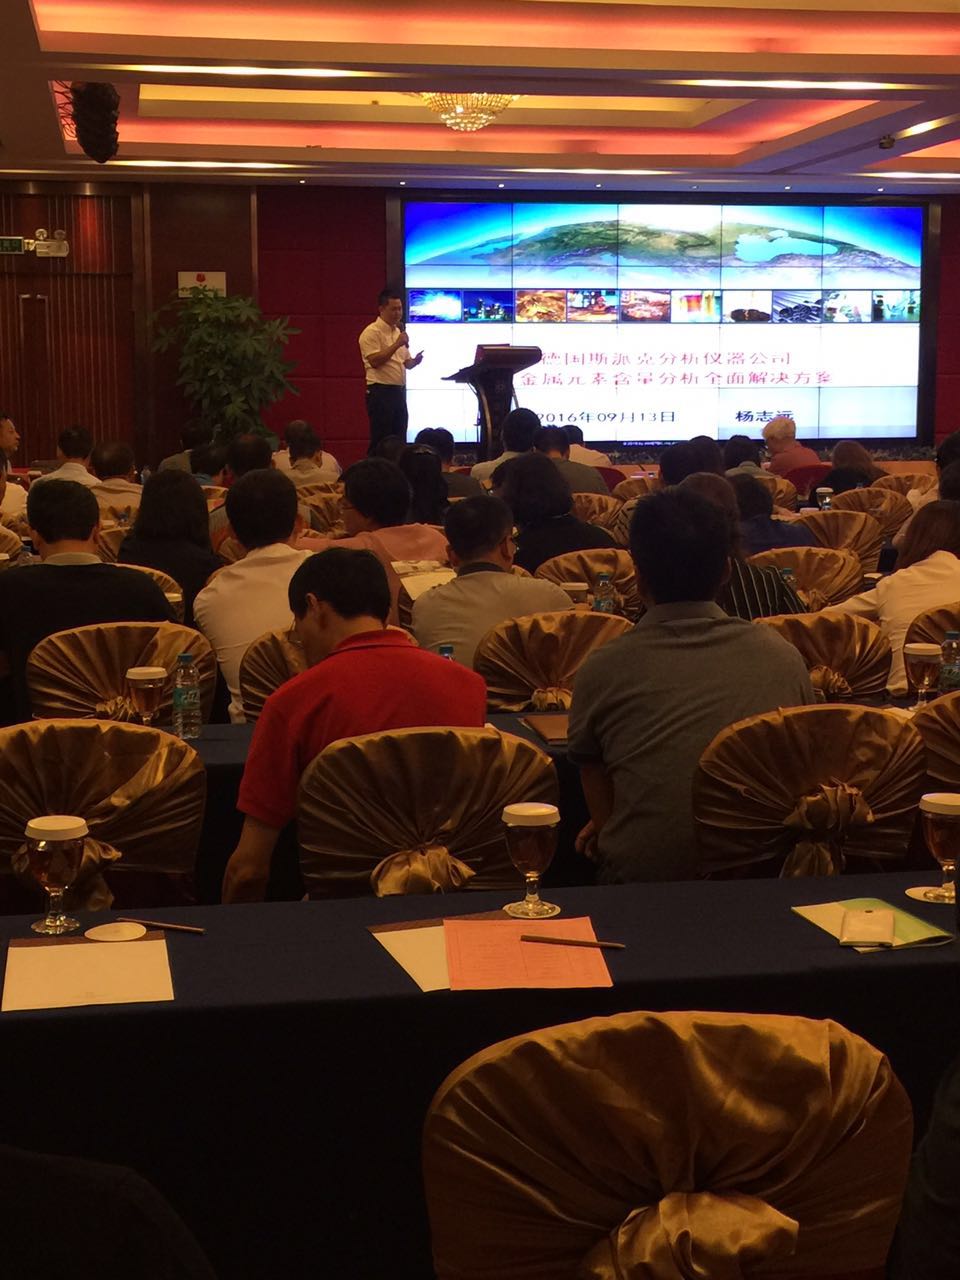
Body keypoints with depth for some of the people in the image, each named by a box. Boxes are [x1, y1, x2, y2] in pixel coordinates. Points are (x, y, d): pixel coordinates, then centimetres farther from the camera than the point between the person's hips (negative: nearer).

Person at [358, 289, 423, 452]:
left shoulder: (398, 332, 17)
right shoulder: (372, 332, -9)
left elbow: (406, 362, 23)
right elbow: (374, 361, -20)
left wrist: (415, 361, 0)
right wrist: (397, 344, -21)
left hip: (399, 391, 8)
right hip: (381, 392, -8)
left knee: (399, 440, 8)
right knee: (380, 442, -8)